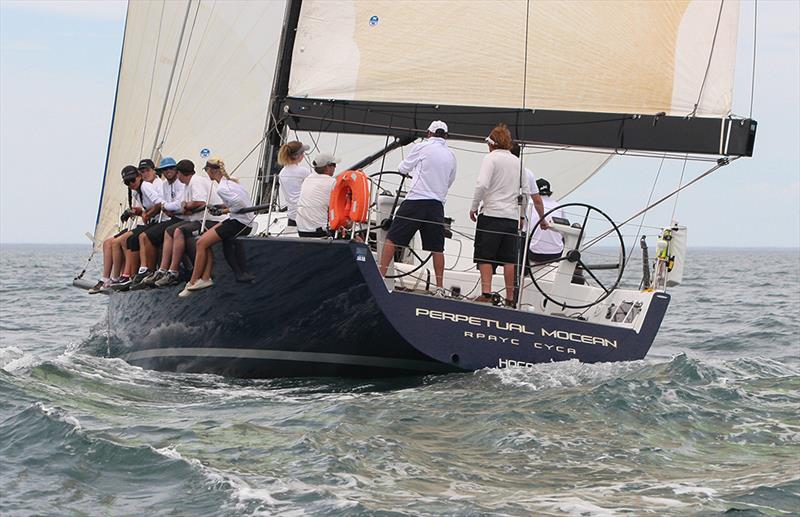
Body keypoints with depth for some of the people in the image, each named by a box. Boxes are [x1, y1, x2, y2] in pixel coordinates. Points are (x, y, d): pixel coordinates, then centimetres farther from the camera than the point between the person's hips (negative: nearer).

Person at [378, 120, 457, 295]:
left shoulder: (422, 147, -2)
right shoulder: (451, 156, 10)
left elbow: (403, 168, 8)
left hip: (416, 200, -4)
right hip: (438, 204, 4)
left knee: (392, 238, 3)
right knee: (437, 248, 7)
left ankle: (380, 276, -2)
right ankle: (440, 288, 8)